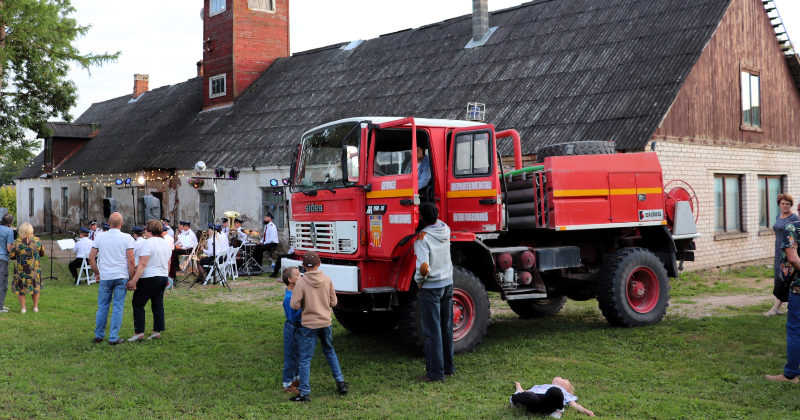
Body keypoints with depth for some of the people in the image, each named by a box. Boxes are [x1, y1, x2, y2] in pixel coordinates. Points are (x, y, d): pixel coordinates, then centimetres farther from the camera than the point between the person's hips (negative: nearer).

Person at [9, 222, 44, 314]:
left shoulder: (16, 242, -10)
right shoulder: (37, 241, -5)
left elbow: (11, 256, -4)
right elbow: (42, 254, 6)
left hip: (20, 269, -2)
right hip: (34, 269, 2)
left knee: (20, 288, 10)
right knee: (35, 286, 16)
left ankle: (23, 308, 8)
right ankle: (35, 307, 20)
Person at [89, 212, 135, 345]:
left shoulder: (100, 237, 2)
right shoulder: (127, 238, -5)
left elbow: (91, 258, 4)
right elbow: (131, 261, -8)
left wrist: (97, 273, 16)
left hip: (105, 277, 2)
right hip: (121, 277, -2)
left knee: (102, 307, 13)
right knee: (118, 307, 3)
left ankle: (99, 335, 20)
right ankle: (114, 338, 3)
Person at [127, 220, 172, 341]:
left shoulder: (148, 243, -13)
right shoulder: (166, 244, 11)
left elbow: (142, 264, -20)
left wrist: (134, 280, -21)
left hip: (149, 278, -8)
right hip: (163, 278, 8)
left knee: (138, 304, 1)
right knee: (158, 304, 9)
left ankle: (139, 332, -2)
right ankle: (157, 331, 8)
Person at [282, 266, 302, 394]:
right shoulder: (288, 297, -24)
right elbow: (293, 317, -25)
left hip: (299, 327, 8)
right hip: (292, 329, -8)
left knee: (298, 355, 19)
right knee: (291, 356, 3)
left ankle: (296, 378, 35)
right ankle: (287, 384, 15)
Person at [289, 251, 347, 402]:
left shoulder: (301, 283, -14)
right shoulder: (327, 280, -3)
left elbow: (294, 305, -15)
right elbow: (333, 302, 2)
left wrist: (305, 303, 5)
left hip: (309, 325, -4)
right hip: (326, 323, 4)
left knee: (305, 359, 3)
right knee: (330, 352, 25)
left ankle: (305, 393, 5)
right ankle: (341, 383, 29)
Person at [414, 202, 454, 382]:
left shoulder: (422, 238, -21)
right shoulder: (445, 230, -3)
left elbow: (424, 268, -28)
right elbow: (438, 222, 21)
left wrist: (418, 279, -13)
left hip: (431, 287, -7)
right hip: (447, 284, 7)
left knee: (432, 331, 0)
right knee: (446, 328, 16)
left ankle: (435, 372, 4)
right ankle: (448, 366, 26)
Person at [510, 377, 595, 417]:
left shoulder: (563, 392, 38)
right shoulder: (540, 386, 47)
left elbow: (574, 405, 25)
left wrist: (584, 410, 9)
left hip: (547, 404, -1)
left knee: (555, 391, -37)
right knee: (530, 397, -38)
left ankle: (558, 410, -9)